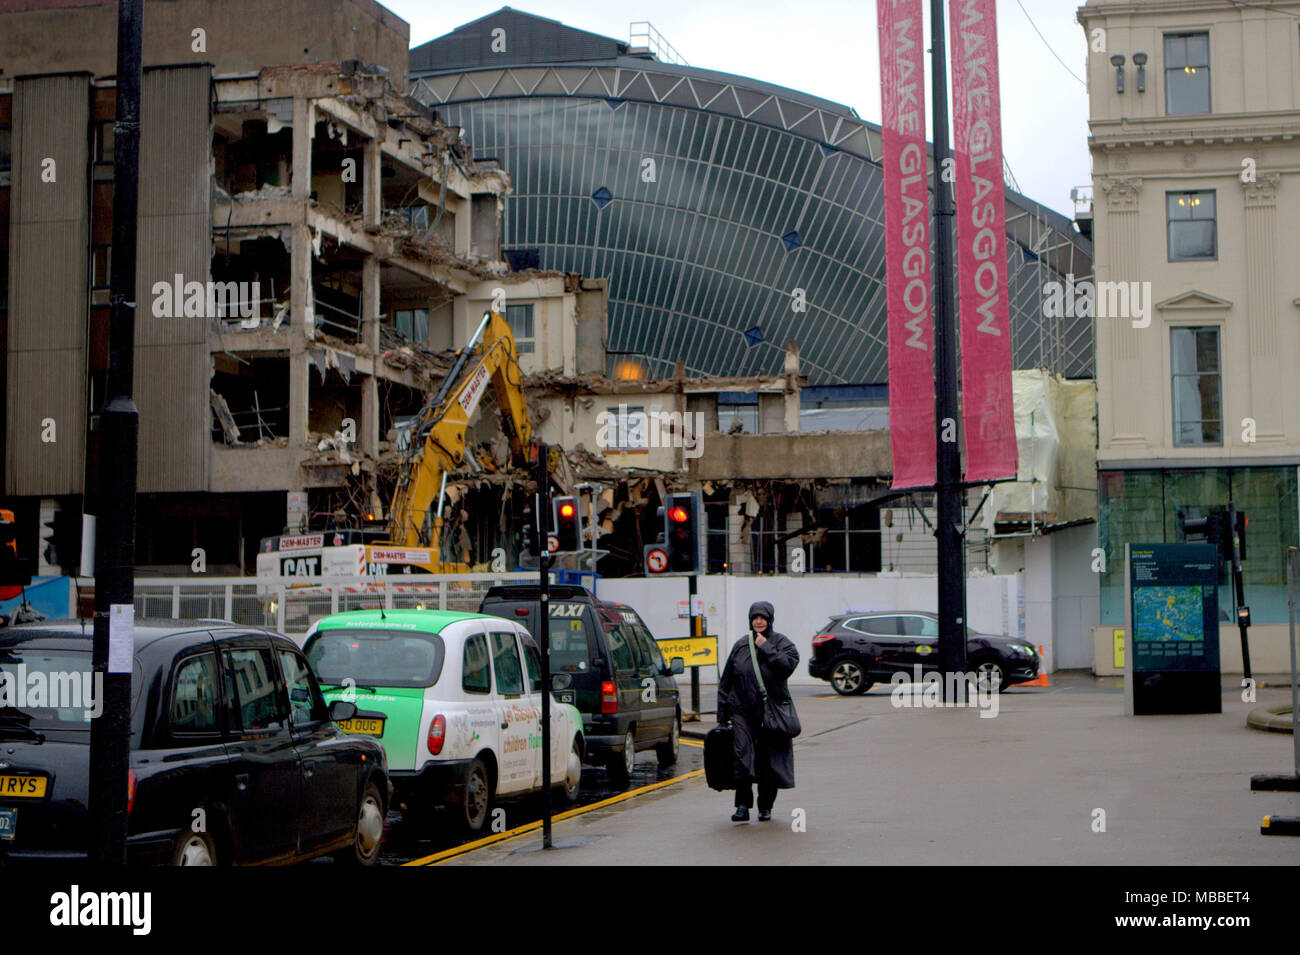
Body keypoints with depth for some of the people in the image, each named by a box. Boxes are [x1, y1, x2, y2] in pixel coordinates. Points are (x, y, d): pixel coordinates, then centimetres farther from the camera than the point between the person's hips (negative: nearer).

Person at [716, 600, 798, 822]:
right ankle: (742, 806, -11)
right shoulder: (741, 645, 10)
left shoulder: (780, 642, 4)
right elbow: (726, 682, 13)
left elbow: (789, 664, -17)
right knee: (742, 756, -13)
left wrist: (766, 648, -15)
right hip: (743, 712, 1)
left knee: (769, 760, 3)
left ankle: (765, 807, 16)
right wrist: (722, 714, 9)